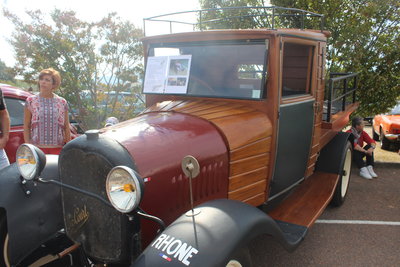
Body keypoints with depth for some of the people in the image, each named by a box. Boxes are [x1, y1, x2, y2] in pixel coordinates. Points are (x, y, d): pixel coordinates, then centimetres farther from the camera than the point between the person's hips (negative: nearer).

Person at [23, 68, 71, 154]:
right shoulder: (31, 101, 7)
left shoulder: (62, 102, 8)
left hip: (58, 148, 1)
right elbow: (26, 126, 7)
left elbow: (66, 127, 10)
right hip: (37, 147, -1)